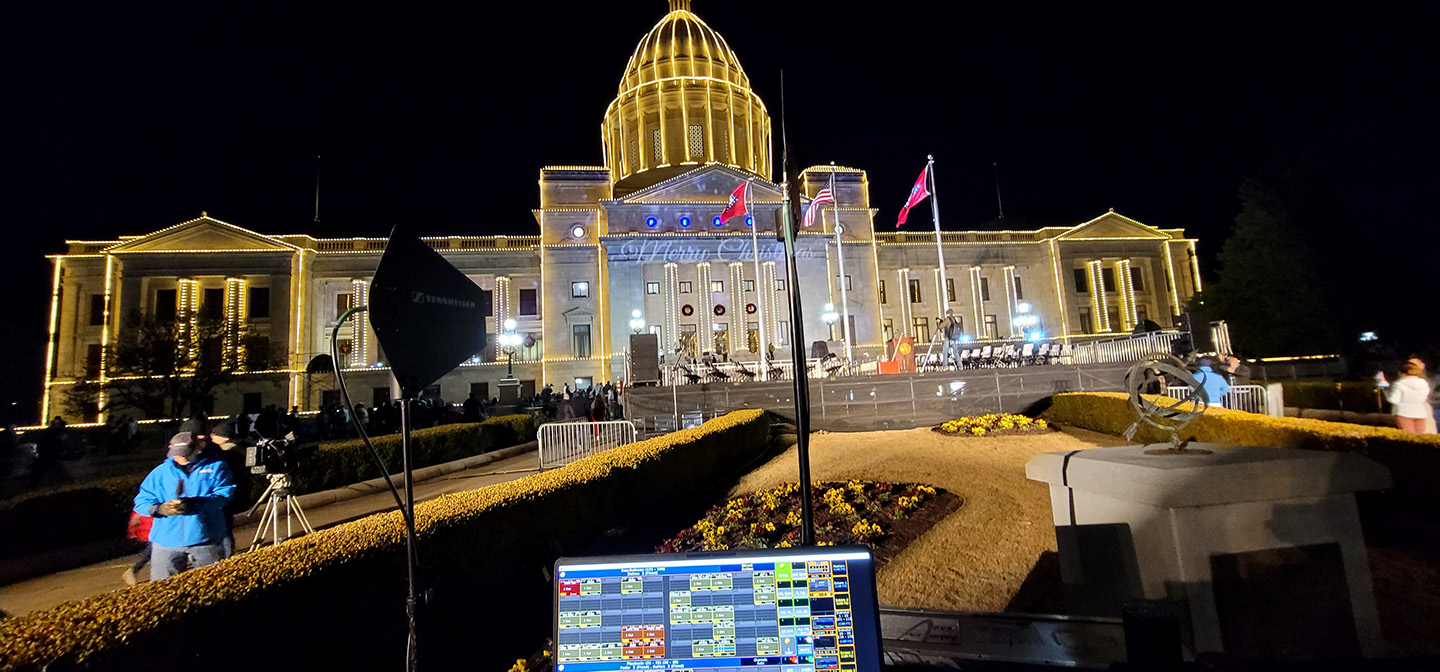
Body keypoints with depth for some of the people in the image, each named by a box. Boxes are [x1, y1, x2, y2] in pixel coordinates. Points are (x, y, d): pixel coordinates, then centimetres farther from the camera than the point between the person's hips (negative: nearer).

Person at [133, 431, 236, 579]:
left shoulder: (216, 466, 2)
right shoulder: (161, 471, 10)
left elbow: (225, 493, -10)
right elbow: (141, 501, 7)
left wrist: (197, 503, -26)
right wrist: (160, 508, -15)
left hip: (206, 540, -2)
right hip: (166, 541, 2)